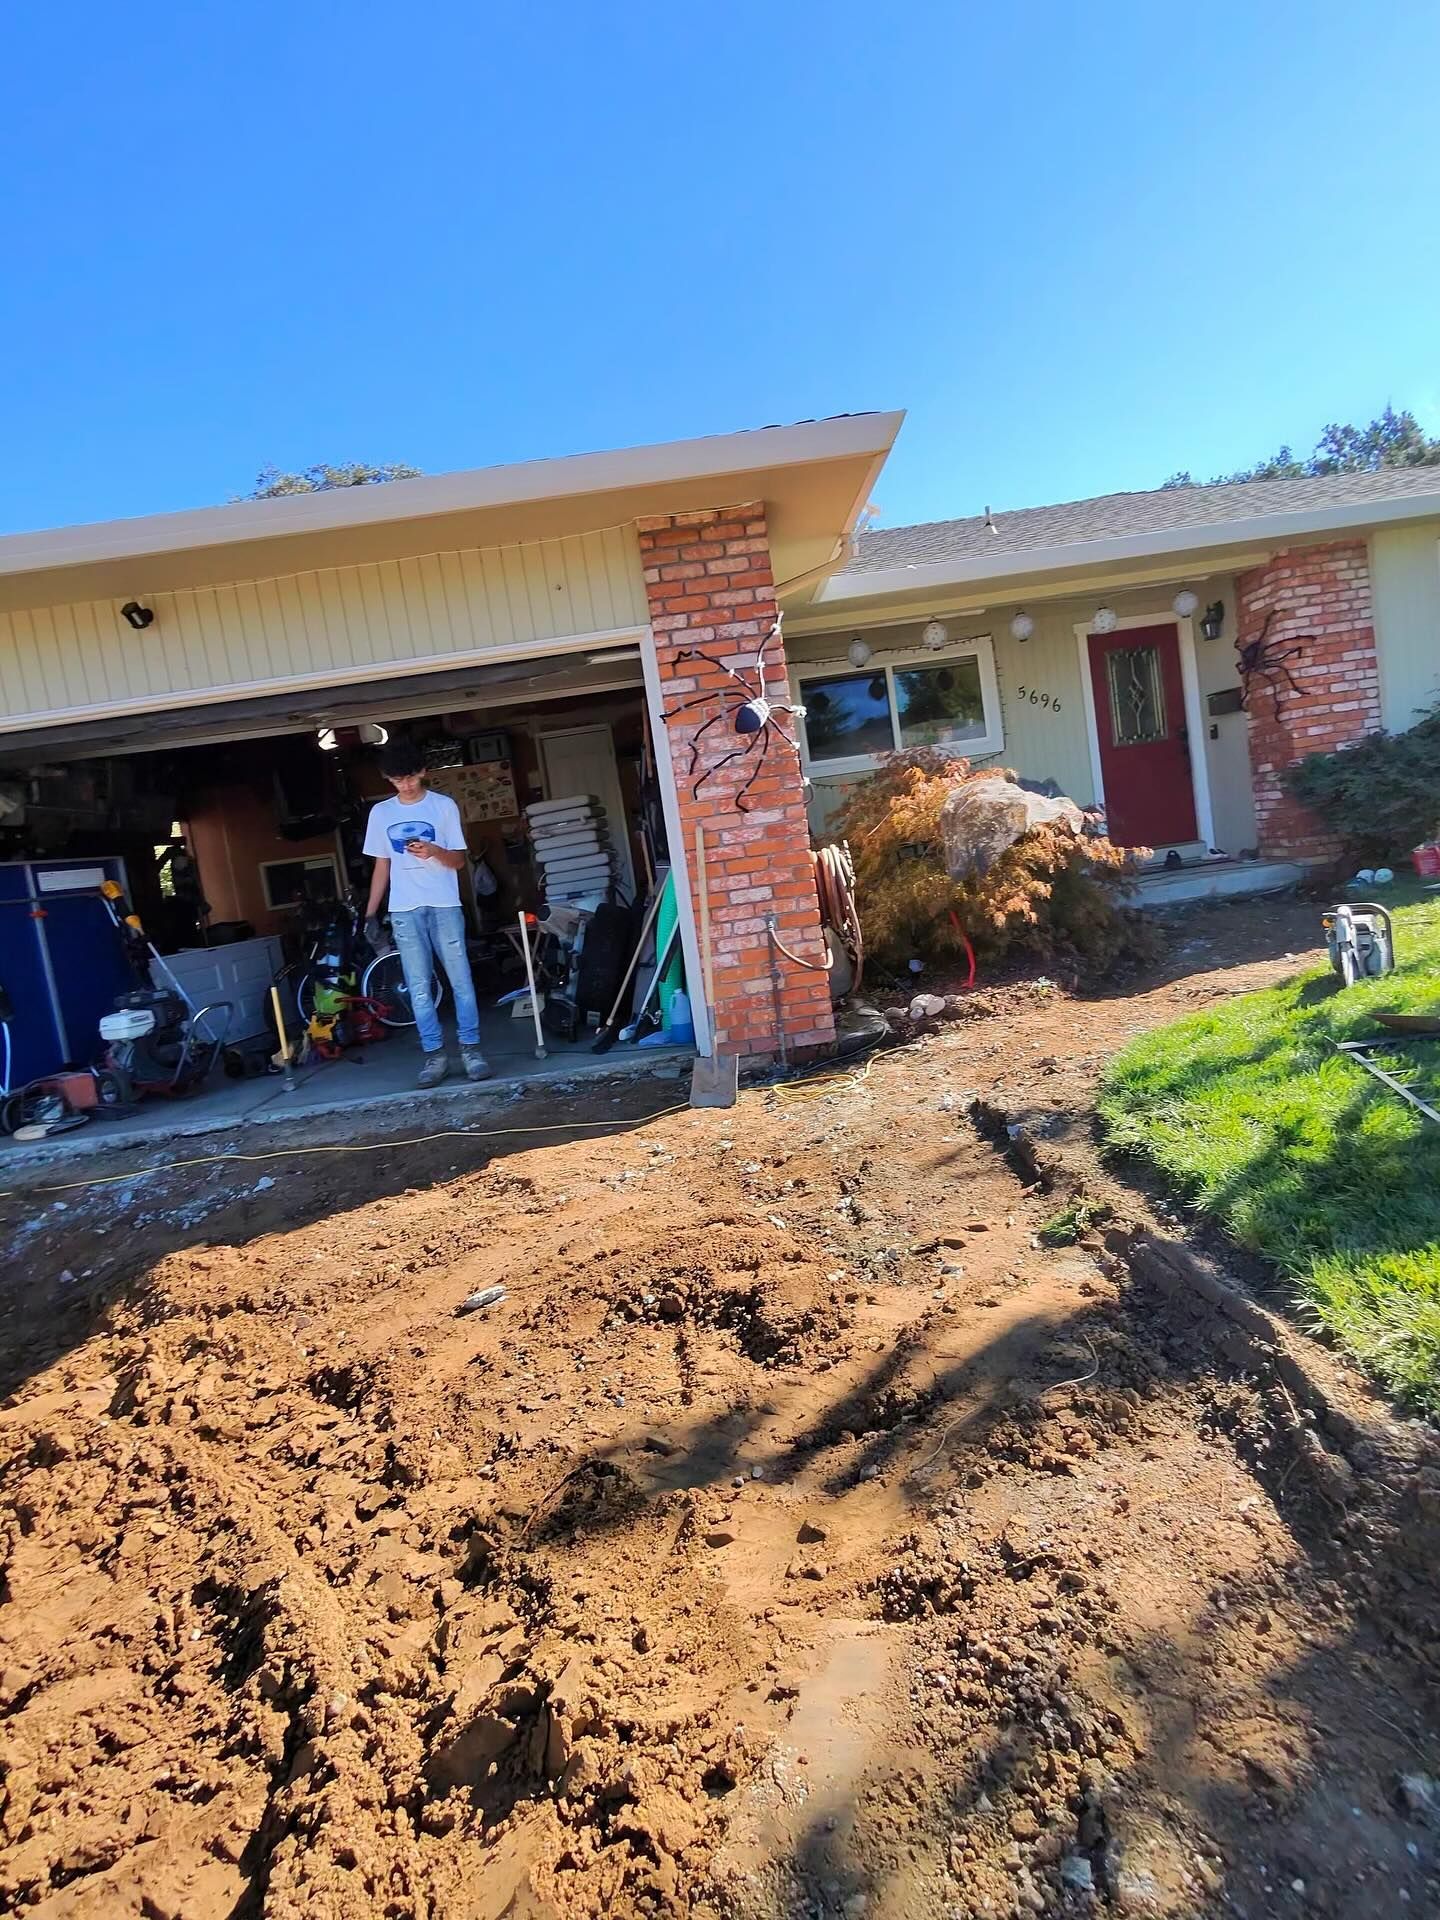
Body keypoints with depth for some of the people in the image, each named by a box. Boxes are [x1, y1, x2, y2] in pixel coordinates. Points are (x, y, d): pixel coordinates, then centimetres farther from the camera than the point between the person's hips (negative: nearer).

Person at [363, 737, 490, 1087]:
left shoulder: (444, 805, 1)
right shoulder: (380, 812, 10)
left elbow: (459, 861, 0)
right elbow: (382, 866, 15)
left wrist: (433, 851, -21)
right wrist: (370, 914, 10)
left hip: (444, 905, -2)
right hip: (404, 911, 3)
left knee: (460, 979, -2)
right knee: (419, 987, 2)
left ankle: (470, 1048, 6)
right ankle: (434, 1055, 8)